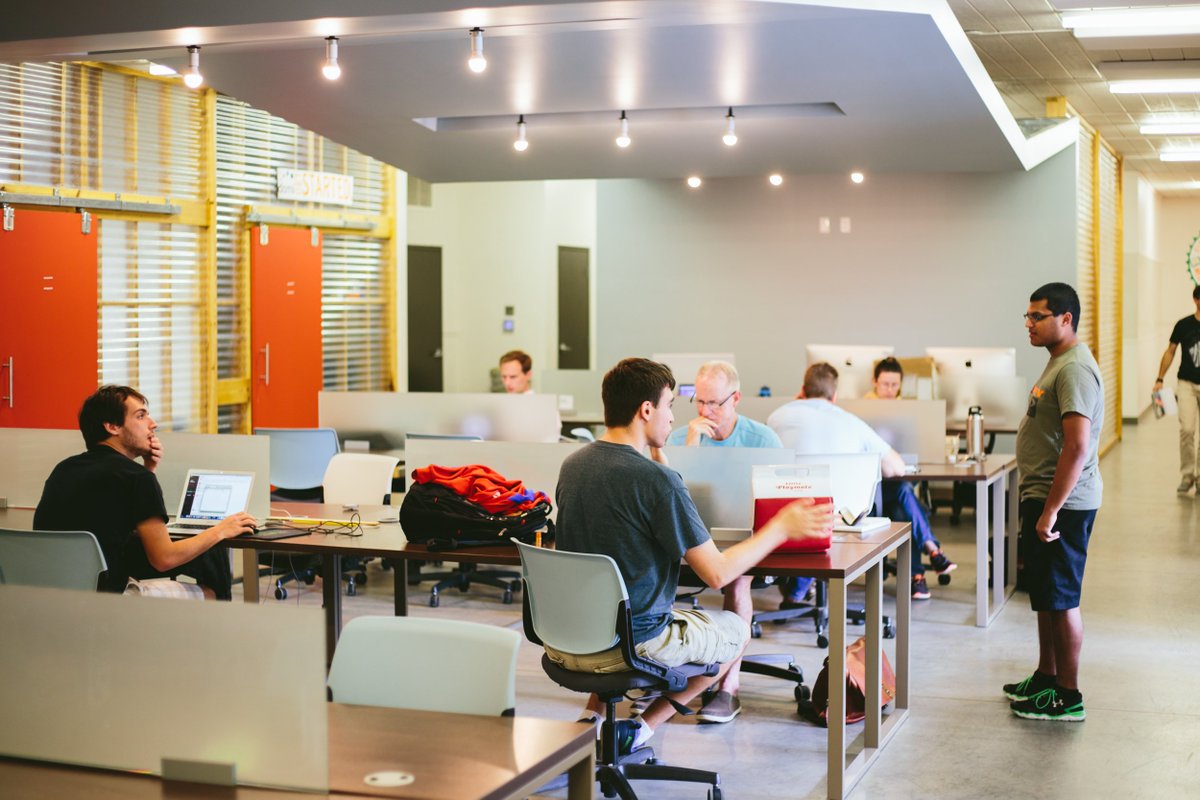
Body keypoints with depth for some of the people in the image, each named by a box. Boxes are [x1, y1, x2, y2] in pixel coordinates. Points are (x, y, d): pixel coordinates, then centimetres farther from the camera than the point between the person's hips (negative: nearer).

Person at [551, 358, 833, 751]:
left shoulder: (572, 463, 1)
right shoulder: (658, 480, -21)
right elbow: (717, 573, -16)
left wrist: (654, 455, 23)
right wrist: (781, 528, -4)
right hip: (632, 644, -6)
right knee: (737, 628, 20)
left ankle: (594, 715, 21)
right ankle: (641, 729, 11)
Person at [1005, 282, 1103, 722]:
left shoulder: (1074, 370, -19)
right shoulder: (1058, 363, 14)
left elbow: (1077, 447, -26)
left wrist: (1050, 511, -26)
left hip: (1063, 503, -11)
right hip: (1044, 499, 11)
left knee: (1061, 599, -3)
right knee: (1045, 595, 19)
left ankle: (1068, 697, 6)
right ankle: (1045, 678, 31)